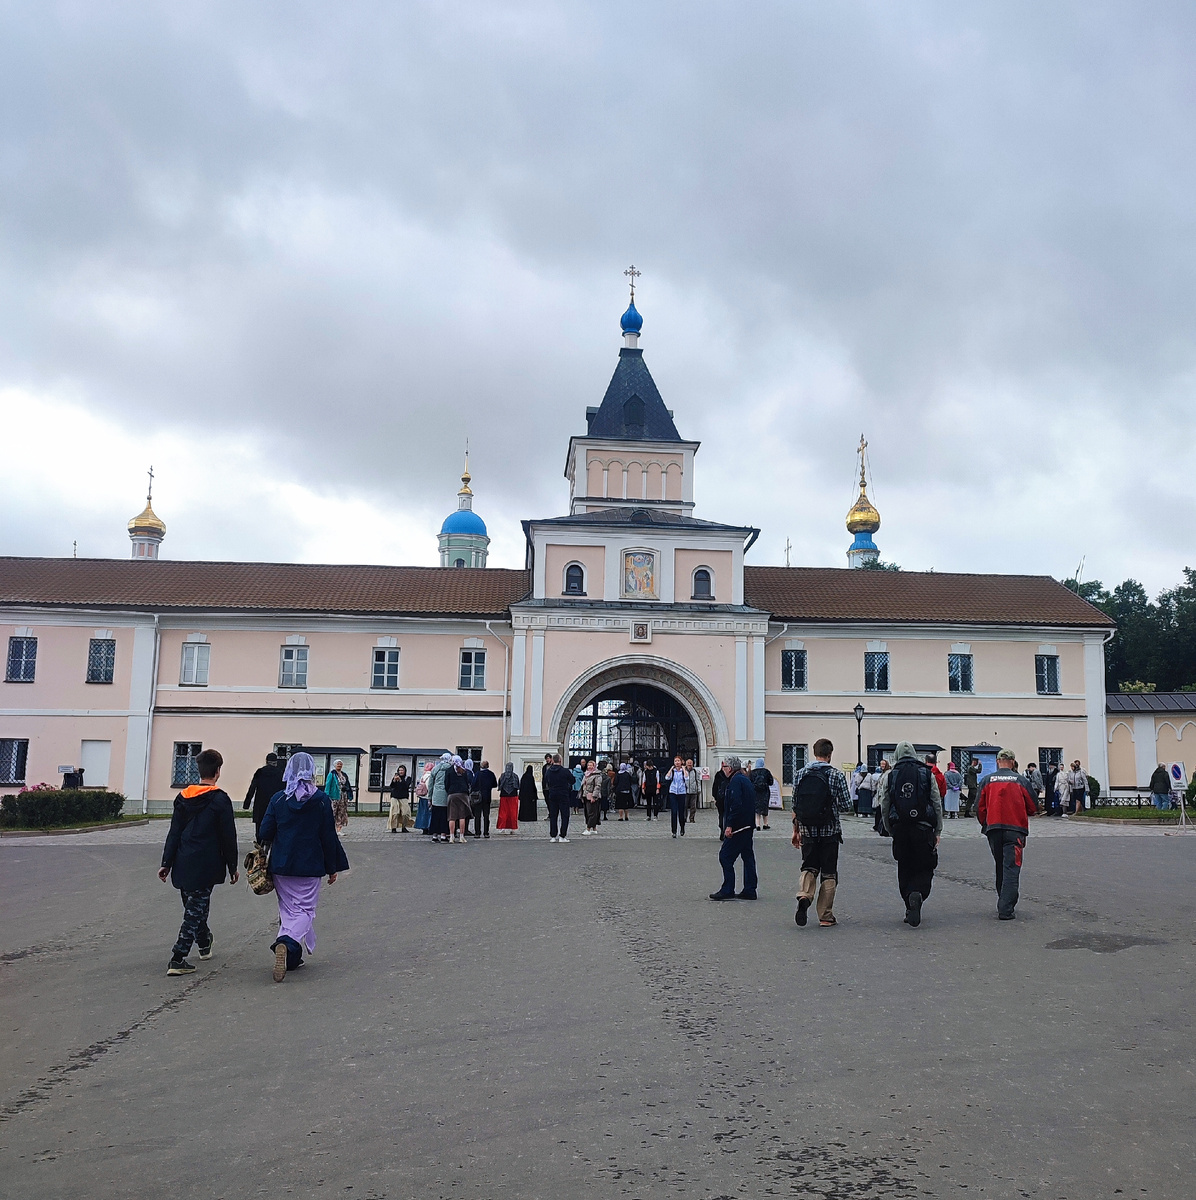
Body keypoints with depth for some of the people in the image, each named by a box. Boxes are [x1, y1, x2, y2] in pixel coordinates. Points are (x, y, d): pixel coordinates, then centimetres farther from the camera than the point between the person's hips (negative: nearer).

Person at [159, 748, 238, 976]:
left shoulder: (183, 797, 6)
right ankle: (177, 959, -7)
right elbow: (228, 837, -8)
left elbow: (174, 833, 7)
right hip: (206, 867, -6)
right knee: (195, 911, -2)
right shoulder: (220, 799, -10)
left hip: (183, 864, 6)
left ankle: (205, 944, 42)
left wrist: (166, 863, 9)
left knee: (193, 907, 22)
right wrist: (233, 867, 0)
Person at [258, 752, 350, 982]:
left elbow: (265, 833, -2)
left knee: (288, 909, 15)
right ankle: (286, 943, -26)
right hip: (310, 866, -2)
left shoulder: (278, 799, -2)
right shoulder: (321, 799, -6)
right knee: (305, 910, 1)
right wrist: (333, 867, 5)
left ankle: (291, 957, 14)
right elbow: (328, 836, -4)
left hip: (281, 865, 2)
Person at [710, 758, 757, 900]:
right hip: (748, 826, 10)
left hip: (738, 826, -10)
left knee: (725, 856, -6)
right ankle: (750, 890, 15)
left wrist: (729, 825, -23)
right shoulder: (746, 780, 17)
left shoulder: (735, 781, -14)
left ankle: (727, 890, -5)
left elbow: (736, 805, -24)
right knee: (747, 856, 11)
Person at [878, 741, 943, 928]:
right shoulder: (927, 774, 3)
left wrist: (890, 830, 18)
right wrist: (938, 831, 12)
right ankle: (918, 894, -22)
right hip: (923, 829, -1)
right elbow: (937, 805, 4)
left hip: (900, 829, 1)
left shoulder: (889, 776, 3)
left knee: (904, 870, 13)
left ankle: (910, 909, 10)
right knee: (925, 868, 6)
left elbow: (884, 808, 5)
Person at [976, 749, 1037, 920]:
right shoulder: (1020, 780, 2)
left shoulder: (987, 780, 5)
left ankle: (1004, 904, 27)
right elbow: (1033, 808, 7)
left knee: (1000, 867, 18)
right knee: (1011, 869, -3)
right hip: (1015, 829, -2)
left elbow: (980, 808, 5)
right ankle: (1006, 909, -12)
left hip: (993, 829, 2)